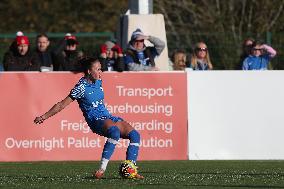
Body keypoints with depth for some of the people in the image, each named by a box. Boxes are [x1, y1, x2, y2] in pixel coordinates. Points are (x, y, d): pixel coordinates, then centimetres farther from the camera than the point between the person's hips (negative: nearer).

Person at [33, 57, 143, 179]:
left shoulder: (98, 81, 8)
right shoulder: (81, 88, -12)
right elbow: (62, 105, -8)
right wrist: (44, 116, -7)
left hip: (107, 117, 8)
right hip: (96, 121, -8)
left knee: (135, 135, -10)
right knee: (115, 131, -38)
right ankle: (102, 169, -37)